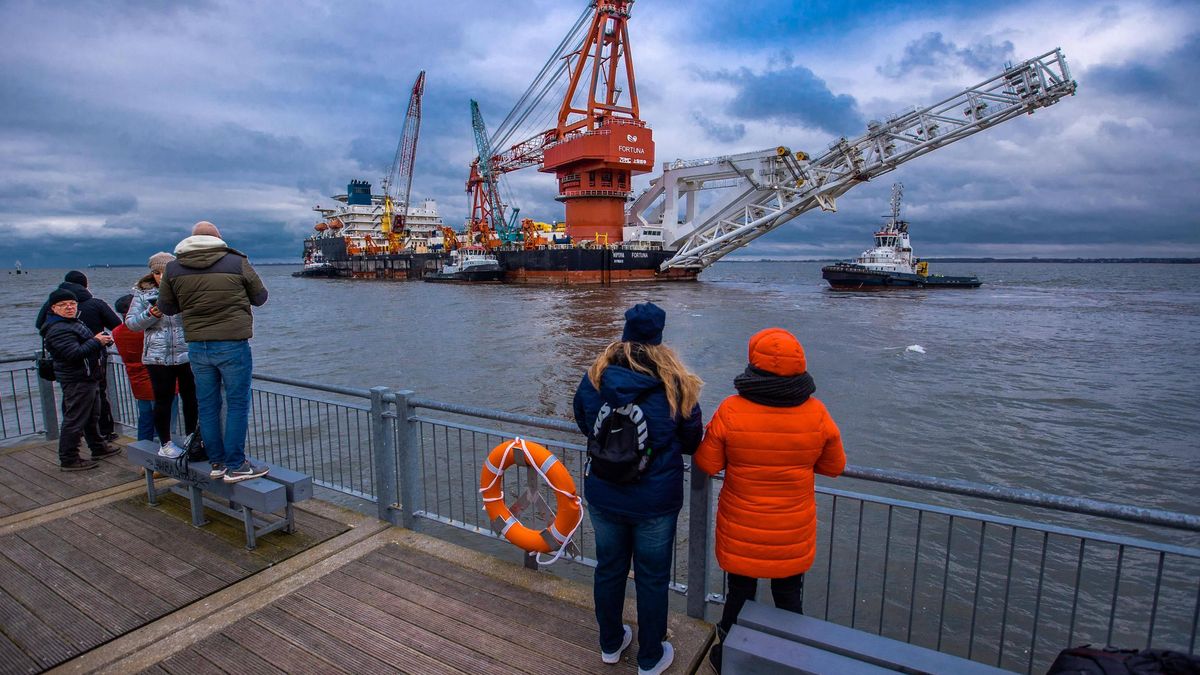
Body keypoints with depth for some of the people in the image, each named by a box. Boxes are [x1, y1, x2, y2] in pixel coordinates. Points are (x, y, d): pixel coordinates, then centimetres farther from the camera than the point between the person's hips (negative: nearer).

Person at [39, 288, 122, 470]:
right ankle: (68, 460, 1)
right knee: (74, 420, -5)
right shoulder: (58, 330, -17)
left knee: (92, 416, 21)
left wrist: (102, 341, 10)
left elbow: (85, 345, 29)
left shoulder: (73, 323, 16)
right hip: (77, 381, -11)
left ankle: (98, 448, 34)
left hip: (88, 378, 11)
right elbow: (75, 353, -28)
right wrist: (96, 341, -18)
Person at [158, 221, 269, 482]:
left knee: (207, 407, 12)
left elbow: (166, 308, 11)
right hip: (233, 345, -4)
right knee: (237, 405, 3)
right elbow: (260, 297, 5)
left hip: (197, 348, 4)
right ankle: (235, 466, 6)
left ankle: (217, 463, 21)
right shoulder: (237, 262, -4)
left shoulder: (173, 268, 5)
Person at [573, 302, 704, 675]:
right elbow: (693, 441, -4)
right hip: (656, 502, -3)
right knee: (652, 579, 17)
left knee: (608, 569, 23)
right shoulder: (675, 384, -17)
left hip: (602, 497, 3)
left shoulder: (594, 377, -10)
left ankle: (610, 644, 45)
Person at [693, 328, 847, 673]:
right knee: (789, 595, 23)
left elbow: (707, 464, -12)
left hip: (742, 530, -1)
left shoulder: (730, 411, -21)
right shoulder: (816, 414, -14)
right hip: (793, 532, 1)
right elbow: (834, 466, -1)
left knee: (740, 592, 19)